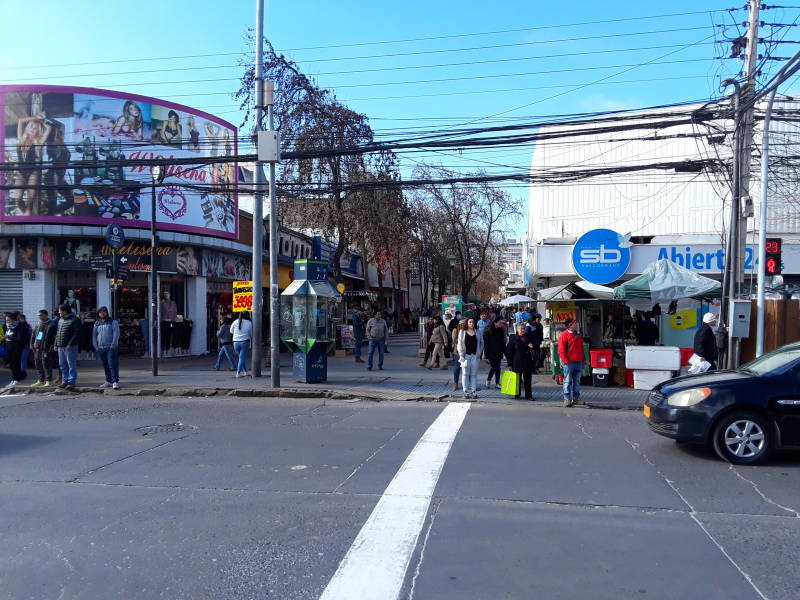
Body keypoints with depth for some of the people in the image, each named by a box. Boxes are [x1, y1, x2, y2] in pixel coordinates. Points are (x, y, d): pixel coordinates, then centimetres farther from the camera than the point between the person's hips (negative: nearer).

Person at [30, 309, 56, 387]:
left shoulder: (52, 325, -6)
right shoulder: (38, 324, 16)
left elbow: (55, 337, -10)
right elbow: (33, 336, 22)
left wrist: (52, 348, -15)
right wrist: (32, 345, 12)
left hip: (46, 349, -7)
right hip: (37, 348, 7)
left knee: (46, 364, -8)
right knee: (38, 364, 11)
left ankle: (49, 381, -2)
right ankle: (41, 380, 22)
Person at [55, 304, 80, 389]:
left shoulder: (75, 320, -9)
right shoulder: (61, 320, 18)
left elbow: (77, 334, -15)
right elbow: (57, 333, 22)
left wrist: (70, 344, -20)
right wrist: (56, 344, 13)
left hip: (70, 347, -8)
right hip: (60, 347, 8)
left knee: (71, 365, -3)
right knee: (62, 365, 11)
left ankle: (71, 382, 1)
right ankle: (65, 381, 19)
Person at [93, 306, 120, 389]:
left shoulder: (113, 322, 2)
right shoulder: (97, 323, 16)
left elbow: (116, 333, -5)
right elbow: (94, 335, 20)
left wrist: (113, 345, -13)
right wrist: (95, 346, 9)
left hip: (111, 347, -5)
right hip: (101, 348, 5)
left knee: (113, 365, -11)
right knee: (105, 366, 7)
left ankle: (115, 382, -12)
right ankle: (108, 381, 14)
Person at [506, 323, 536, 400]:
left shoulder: (529, 336, 9)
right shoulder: (513, 338, -1)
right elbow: (509, 351, -1)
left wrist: (532, 346, -5)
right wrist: (510, 364, -6)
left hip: (528, 361, 3)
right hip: (517, 361, -2)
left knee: (528, 378, 4)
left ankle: (528, 395, 10)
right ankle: (517, 394, 17)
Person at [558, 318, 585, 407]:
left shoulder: (579, 335, 15)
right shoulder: (564, 335, -7)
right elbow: (561, 349, -11)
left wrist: (583, 360, 17)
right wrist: (565, 361, -14)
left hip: (578, 362, 7)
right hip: (569, 363, -7)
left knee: (577, 381, 11)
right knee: (568, 381, -3)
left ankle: (576, 398, 19)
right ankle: (567, 399, 2)